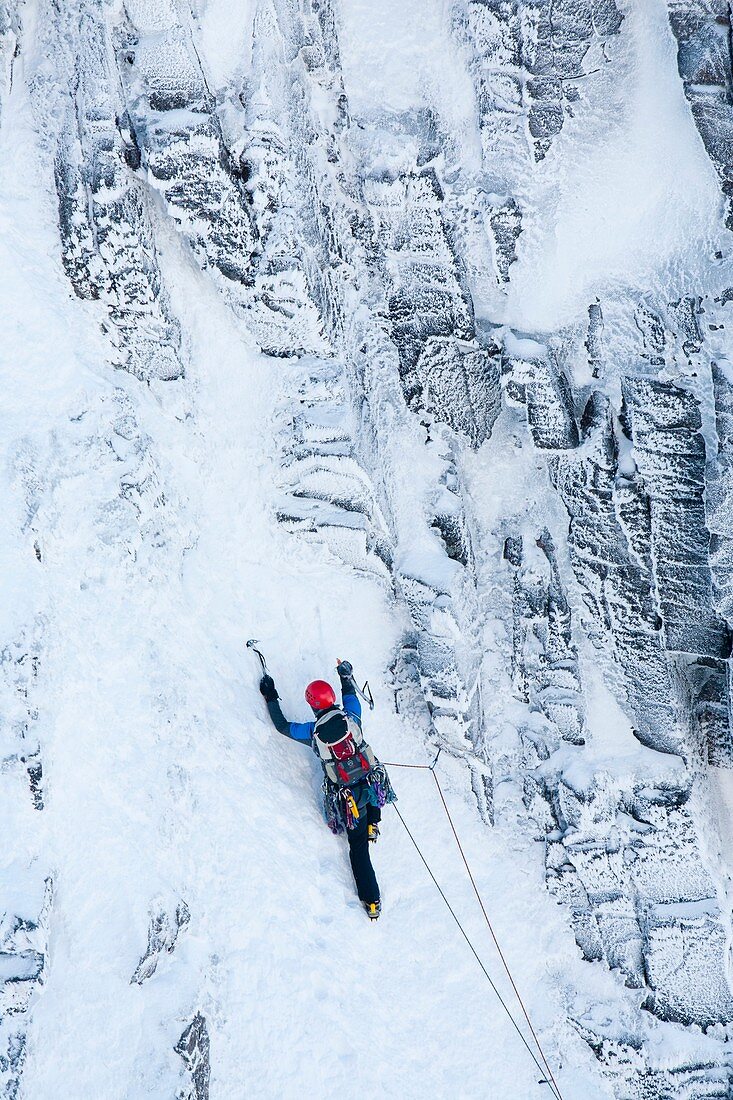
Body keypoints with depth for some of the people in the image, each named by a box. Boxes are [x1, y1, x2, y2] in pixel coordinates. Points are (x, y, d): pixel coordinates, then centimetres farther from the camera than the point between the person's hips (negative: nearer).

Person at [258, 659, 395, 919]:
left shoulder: (313, 732, -11)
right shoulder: (351, 717, -9)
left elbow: (282, 725, 6)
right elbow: (350, 695, 14)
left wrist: (271, 698, 16)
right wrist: (346, 676, 31)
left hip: (348, 799, -1)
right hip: (374, 786, 2)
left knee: (358, 846, 14)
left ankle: (372, 902, 14)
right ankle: (373, 825, 37)